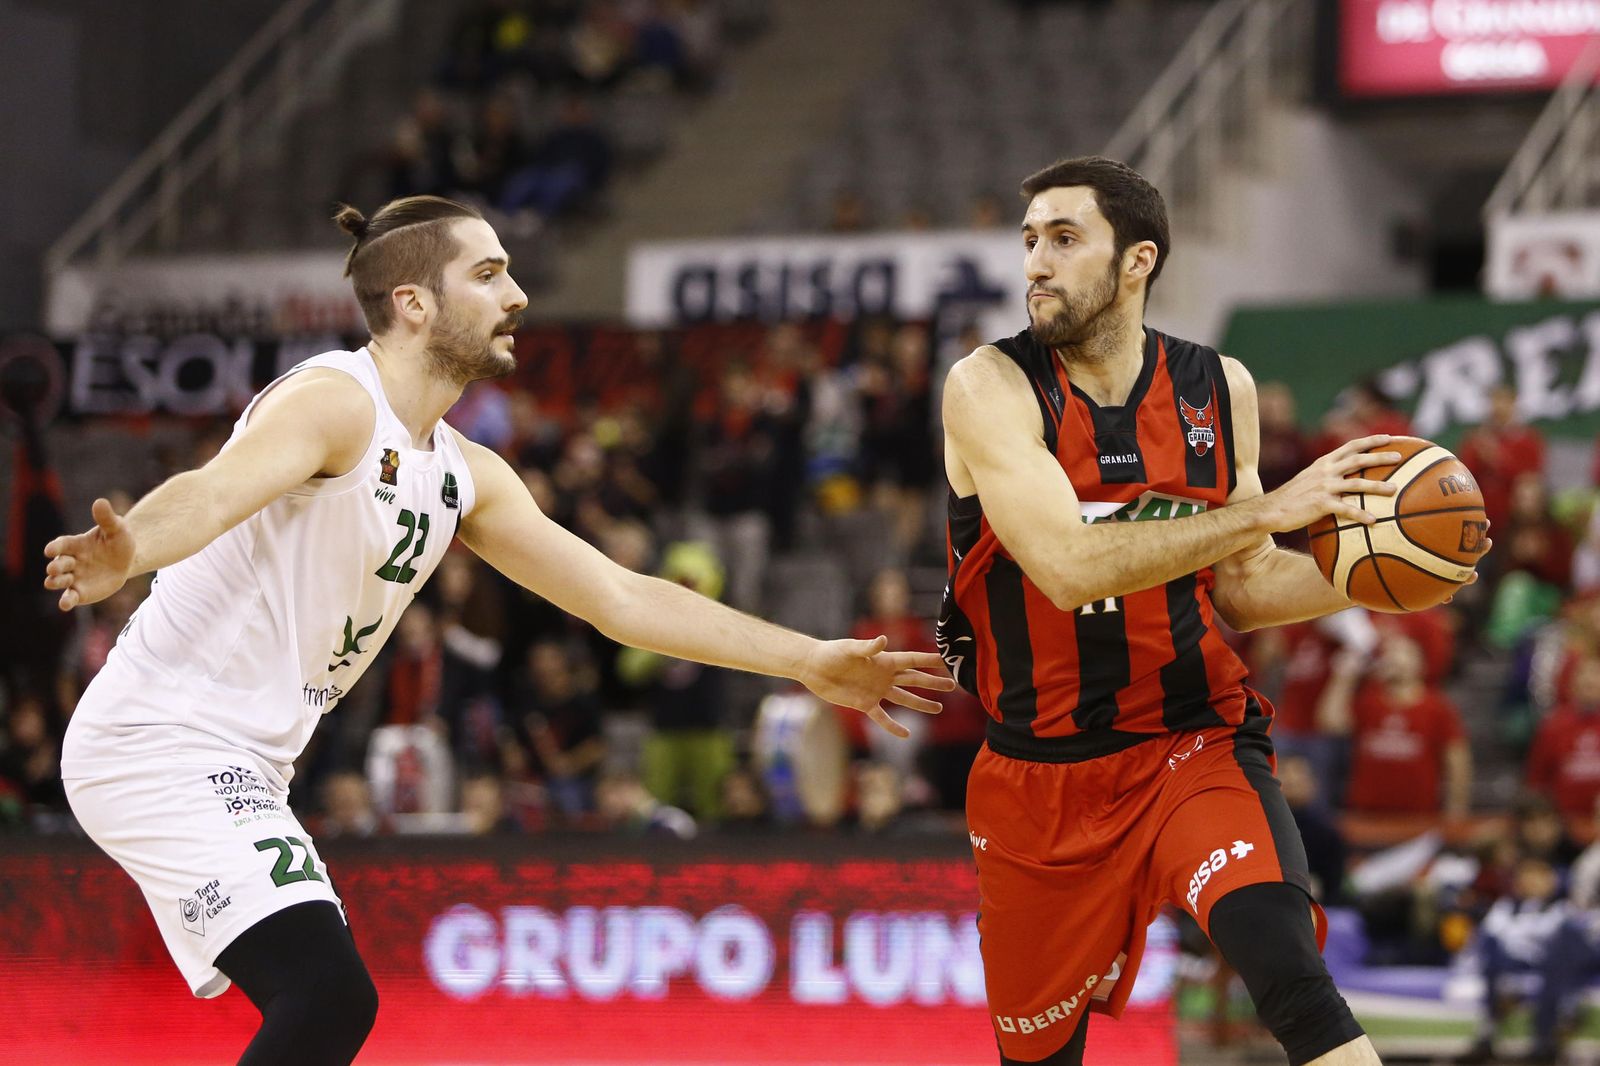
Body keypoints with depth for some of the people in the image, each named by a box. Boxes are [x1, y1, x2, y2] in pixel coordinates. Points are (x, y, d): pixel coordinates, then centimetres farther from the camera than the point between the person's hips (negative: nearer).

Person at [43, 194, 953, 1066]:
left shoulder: (465, 477, 14)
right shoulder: (334, 401, -14)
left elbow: (620, 597, 17)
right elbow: (210, 494, -34)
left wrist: (811, 663, 15)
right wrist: (123, 554, -57)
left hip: (241, 769, 10)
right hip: (163, 743, -10)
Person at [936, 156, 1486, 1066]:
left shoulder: (1219, 389, 2)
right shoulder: (991, 387, -11)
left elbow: (1239, 588, 11)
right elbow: (1069, 569, -25)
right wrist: (1269, 509, -26)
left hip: (1196, 744, 1)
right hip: (1044, 777, -1)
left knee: (1292, 979, -28)